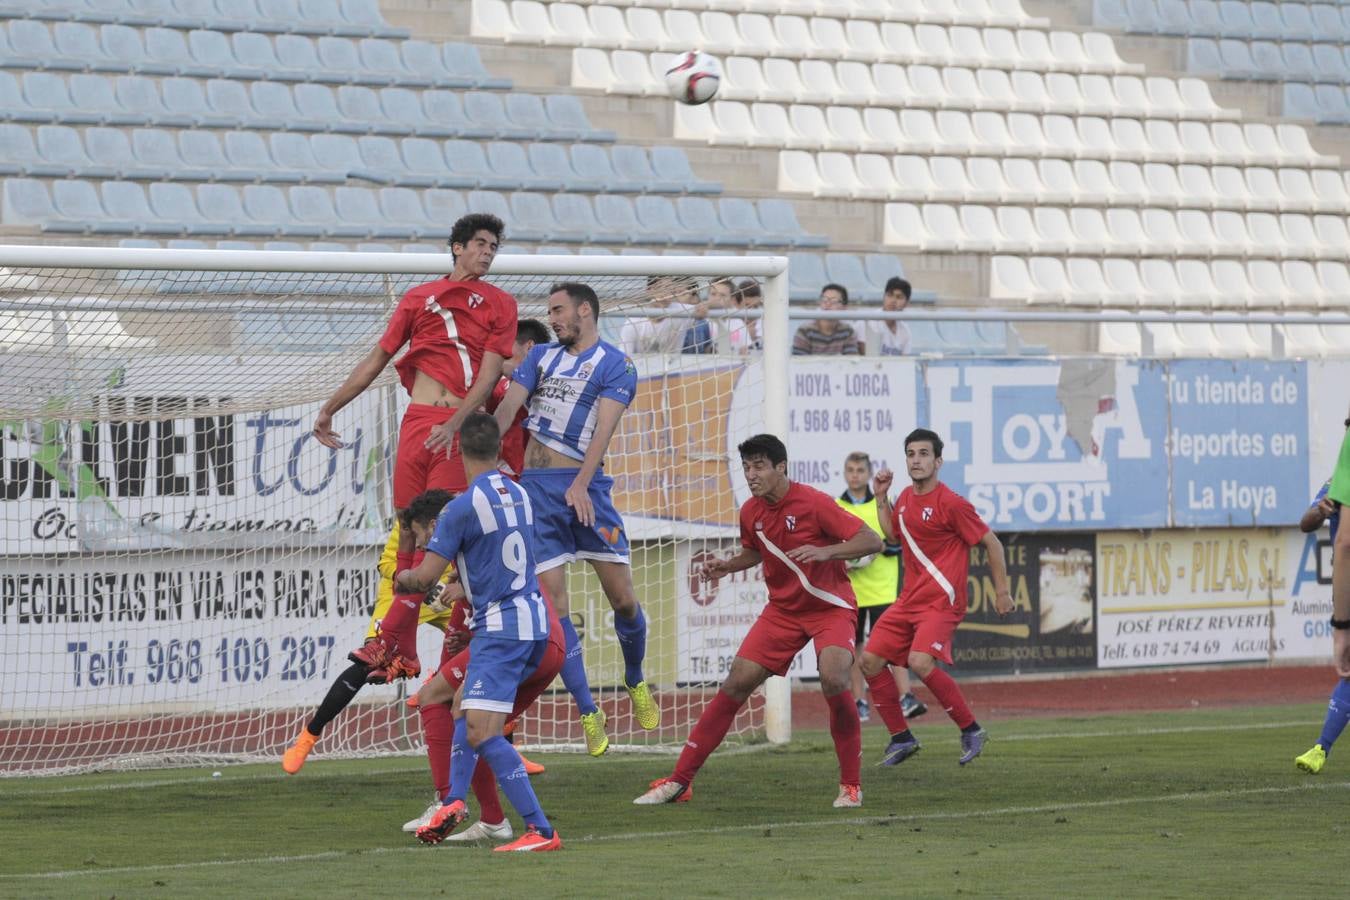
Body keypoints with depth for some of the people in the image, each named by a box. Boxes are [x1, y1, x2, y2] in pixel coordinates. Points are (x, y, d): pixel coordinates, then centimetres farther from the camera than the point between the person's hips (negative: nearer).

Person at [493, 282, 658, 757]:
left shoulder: (616, 365, 1)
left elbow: (604, 427, -11)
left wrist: (580, 484, -25)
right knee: (553, 605, -5)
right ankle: (588, 712, 1)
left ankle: (636, 682, 23)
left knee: (623, 597, -4)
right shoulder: (542, 356, 16)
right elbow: (508, 406, 5)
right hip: (536, 486, 3)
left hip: (583, 487, -3)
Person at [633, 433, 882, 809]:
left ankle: (851, 785, -12)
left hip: (830, 607, -5)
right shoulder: (750, 513, -1)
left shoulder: (813, 503, -19)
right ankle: (680, 781, 0)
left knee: (834, 679, -29)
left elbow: (873, 541, -20)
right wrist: (728, 565, 1)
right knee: (736, 683, -4)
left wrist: (825, 552, -35)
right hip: (784, 609, 5)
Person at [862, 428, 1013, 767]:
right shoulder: (906, 498, 10)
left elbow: (991, 543, -8)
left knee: (920, 663, -27)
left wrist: (1002, 591, -7)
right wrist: (881, 498, 18)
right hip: (909, 600, 8)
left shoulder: (951, 504, -13)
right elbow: (892, 533, 30)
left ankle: (971, 730, -12)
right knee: (870, 661, 1)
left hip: (942, 602, -8)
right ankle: (901, 738, 13)